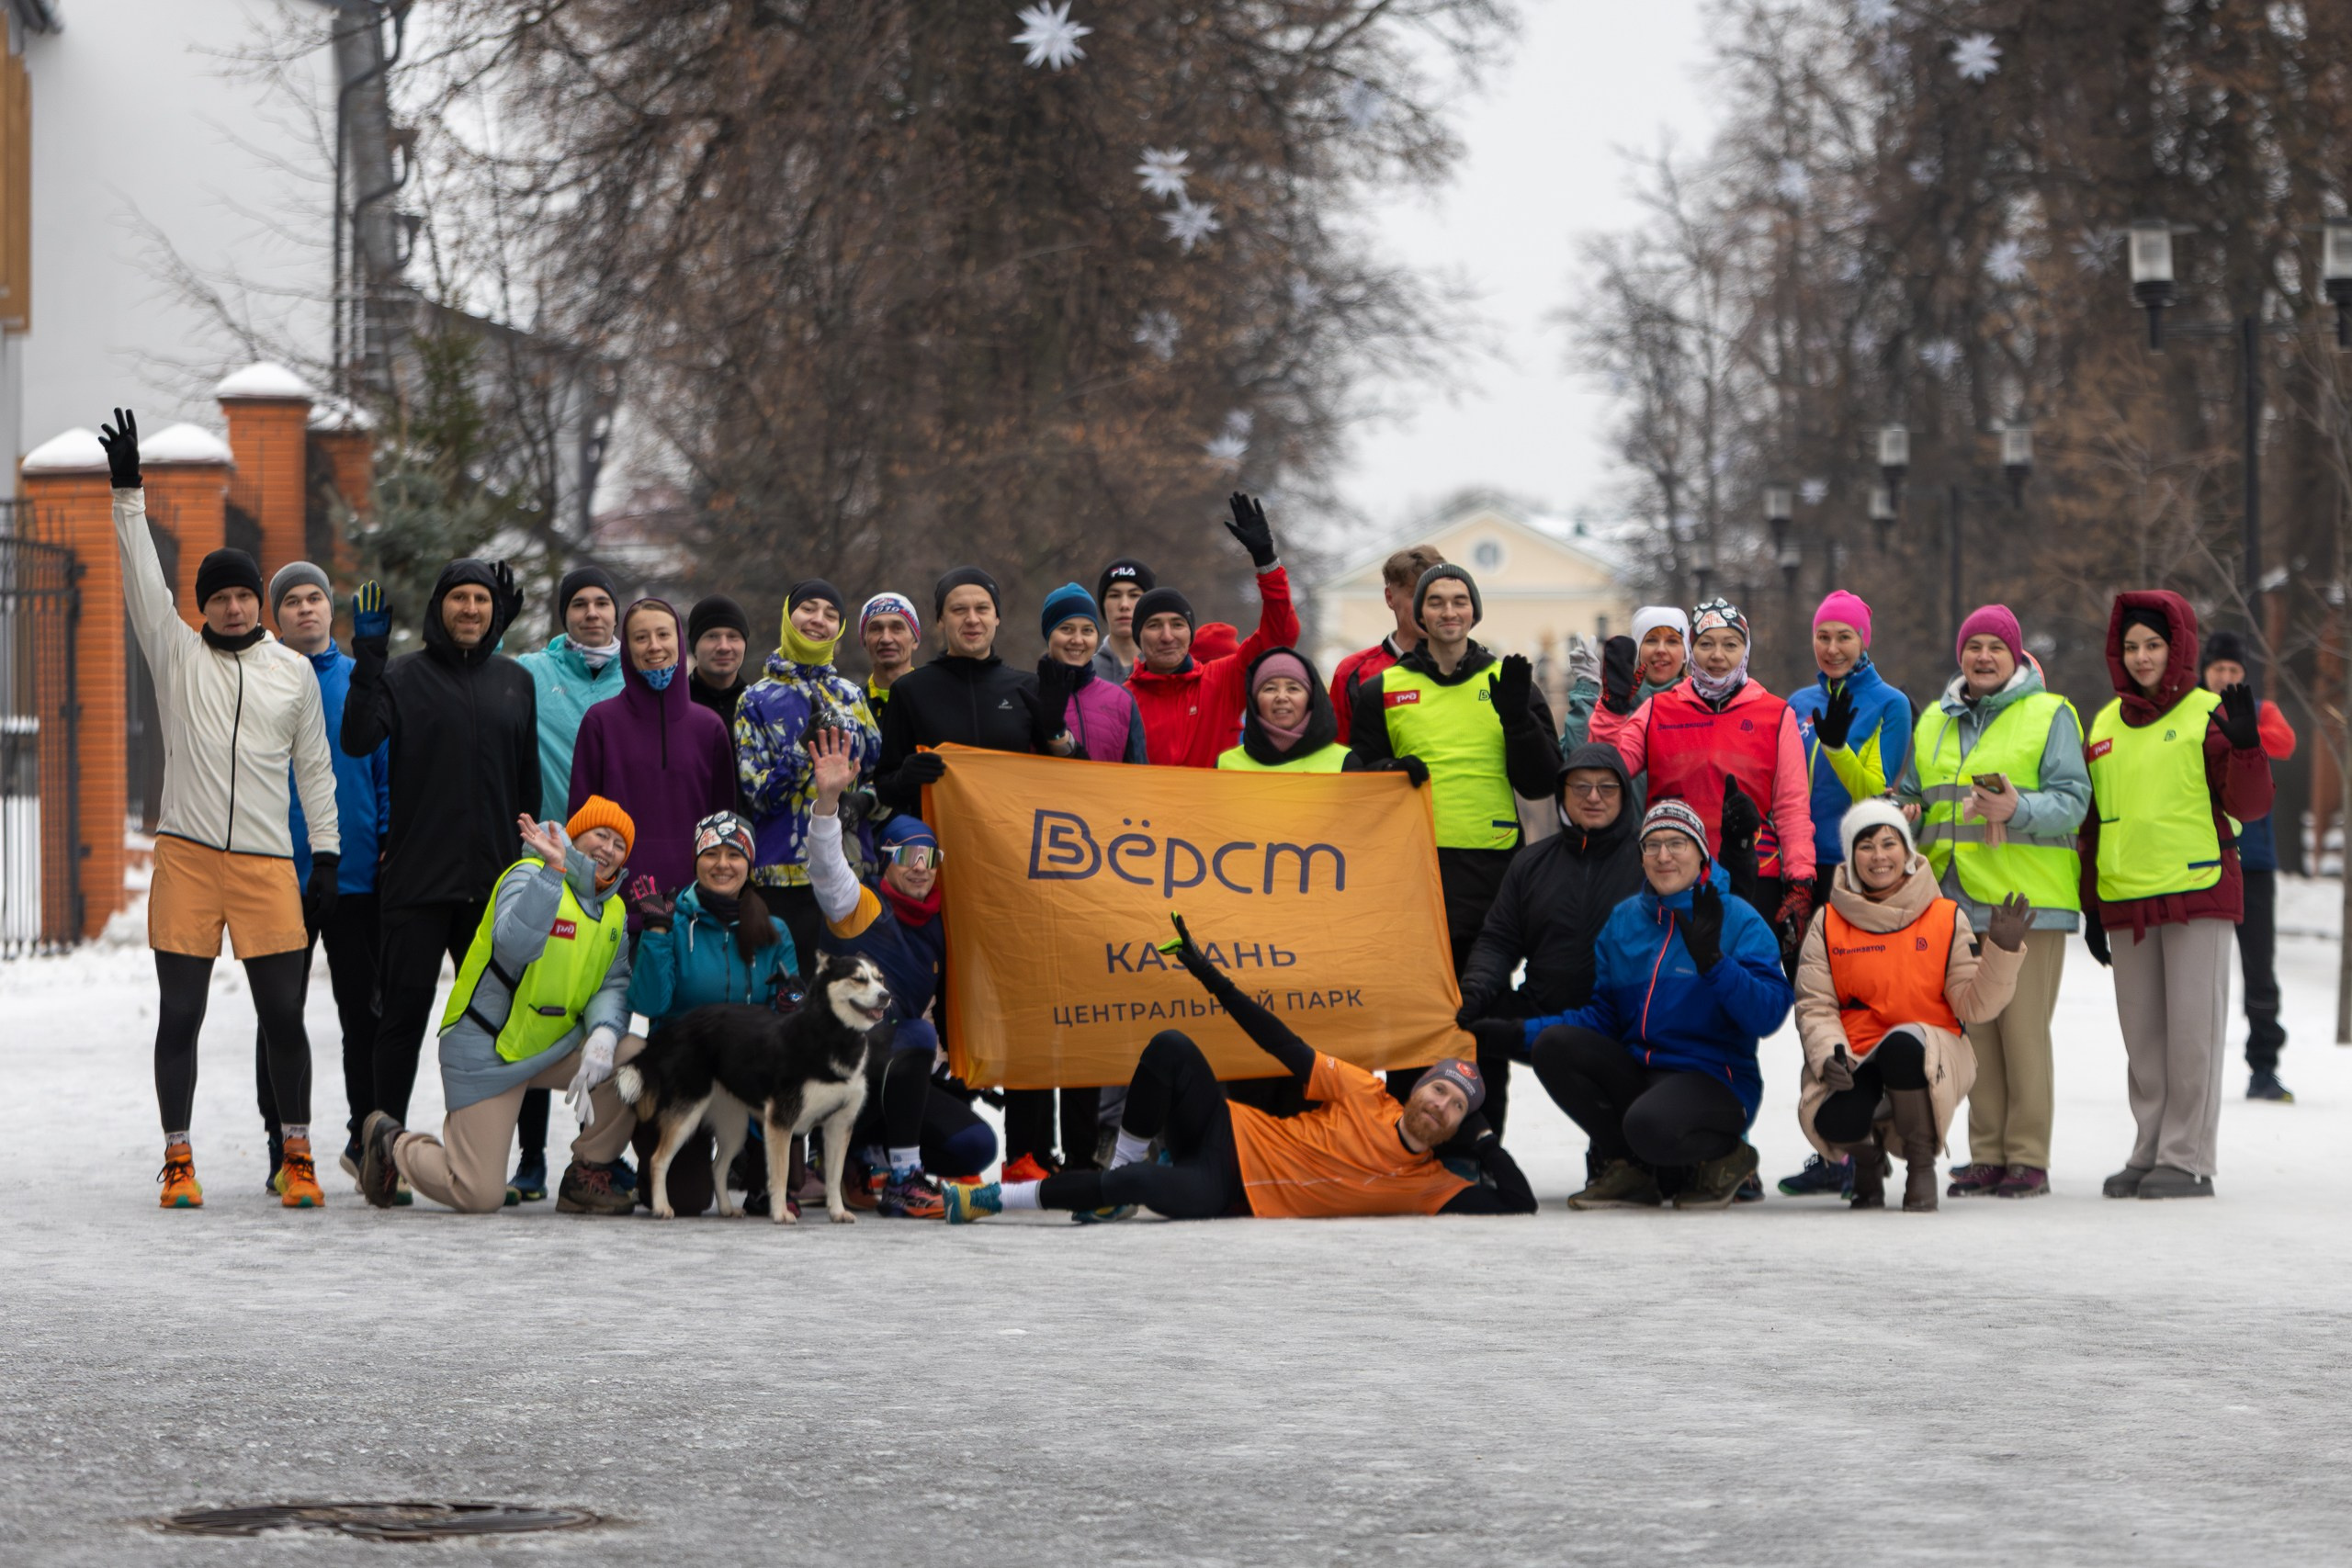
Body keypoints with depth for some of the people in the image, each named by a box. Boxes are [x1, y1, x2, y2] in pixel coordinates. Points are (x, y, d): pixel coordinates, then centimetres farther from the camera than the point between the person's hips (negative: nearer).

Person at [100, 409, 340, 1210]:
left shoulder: (294, 670, 10)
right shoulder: (178, 653, 7)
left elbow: (315, 767, 12)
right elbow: (142, 580, -4)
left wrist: (326, 854, 7)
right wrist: (128, 492, -13)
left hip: (267, 864, 0)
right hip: (187, 857, 0)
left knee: (284, 1015, -1)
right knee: (179, 1014, 0)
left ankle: (297, 1158, 8)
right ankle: (178, 1160, 6)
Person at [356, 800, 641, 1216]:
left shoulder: (614, 911, 9)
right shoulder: (529, 877, -15)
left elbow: (613, 984, 2)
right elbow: (514, 944, -35)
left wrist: (603, 1034, -19)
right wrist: (552, 871, -43)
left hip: (555, 1047, 7)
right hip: (487, 1052, -7)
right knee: (479, 1196, -11)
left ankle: (586, 1178, -2)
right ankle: (391, 1142, 20)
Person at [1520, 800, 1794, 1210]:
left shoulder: (1737, 919, -5)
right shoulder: (1623, 919, 11)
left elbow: (1768, 1014, -17)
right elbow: (1604, 1016, 11)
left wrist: (1713, 962, -31)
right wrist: (1524, 1033, -3)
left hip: (1713, 1080, -6)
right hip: (1635, 1074, 6)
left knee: (1649, 1125, -37)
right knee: (1552, 1044, -18)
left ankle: (1726, 1156, -1)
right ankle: (1628, 1170, -4)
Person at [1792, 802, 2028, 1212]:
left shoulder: (1947, 919, 4)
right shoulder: (1828, 923, 6)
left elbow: (1973, 1004, -1)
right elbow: (1815, 1004, 3)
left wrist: (2003, 952, -17)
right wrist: (1828, 1055, -16)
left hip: (1930, 1049, -1)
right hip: (1855, 1058, 1)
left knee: (1901, 1045, -39)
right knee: (1833, 1119, -33)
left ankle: (1921, 1163, -13)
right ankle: (1867, 1155, 10)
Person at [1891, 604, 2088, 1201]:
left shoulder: (2049, 715, 2)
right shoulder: (1933, 723, 19)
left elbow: (2071, 801, -6)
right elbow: (1913, 794, 26)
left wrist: (2016, 809, -24)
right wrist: (1903, 814, 2)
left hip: (2027, 903, -5)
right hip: (1956, 901, 5)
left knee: (2023, 1028, -8)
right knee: (1974, 1028, 5)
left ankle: (2028, 1158, -3)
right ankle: (1986, 1157, 10)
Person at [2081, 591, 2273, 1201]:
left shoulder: (2206, 715, -1)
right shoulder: (2104, 727, 14)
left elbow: (2249, 805, -6)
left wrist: (2244, 746, -24)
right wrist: (2091, 908, 17)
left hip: (2197, 897, -5)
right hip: (2125, 904, 5)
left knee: (2192, 1031, -5)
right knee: (2143, 1037, 8)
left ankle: (2188, 1159, -3)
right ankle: (2150, 1153, 14)